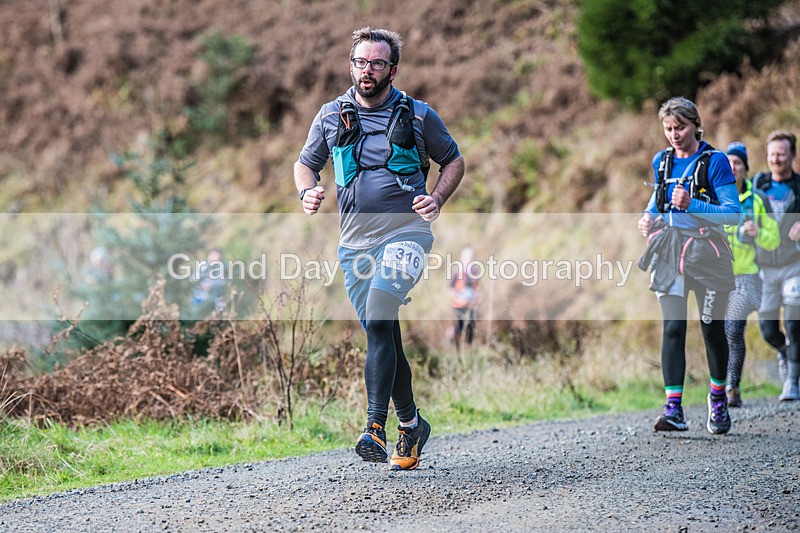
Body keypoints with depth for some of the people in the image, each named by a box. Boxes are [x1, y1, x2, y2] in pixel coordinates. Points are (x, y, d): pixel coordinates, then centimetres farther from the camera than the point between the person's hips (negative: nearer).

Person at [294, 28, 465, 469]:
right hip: (355, 243, 4)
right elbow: (305, 164, 18)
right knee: (382, 335, 9)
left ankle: (375, 428, -27)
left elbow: (453, 160, 15)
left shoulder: (418, 116, 4)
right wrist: (308, 192, -5)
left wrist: (436, 200, -3)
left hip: (407, 233, -4)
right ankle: (410, 424, 26)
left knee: (378, 324, -23)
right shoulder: (331, 116, 9)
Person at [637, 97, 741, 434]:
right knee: (673, 328, -9)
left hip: (706, 253, -3)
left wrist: (691, 205, -22)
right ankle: (673, 410, -14)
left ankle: (718, 400, 29)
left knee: (712, 328, 7)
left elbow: (733, 213, -12)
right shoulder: (661, 161, 10)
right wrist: (648, 217, 6)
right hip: (669, 252, 3)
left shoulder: (715, 161, -6)